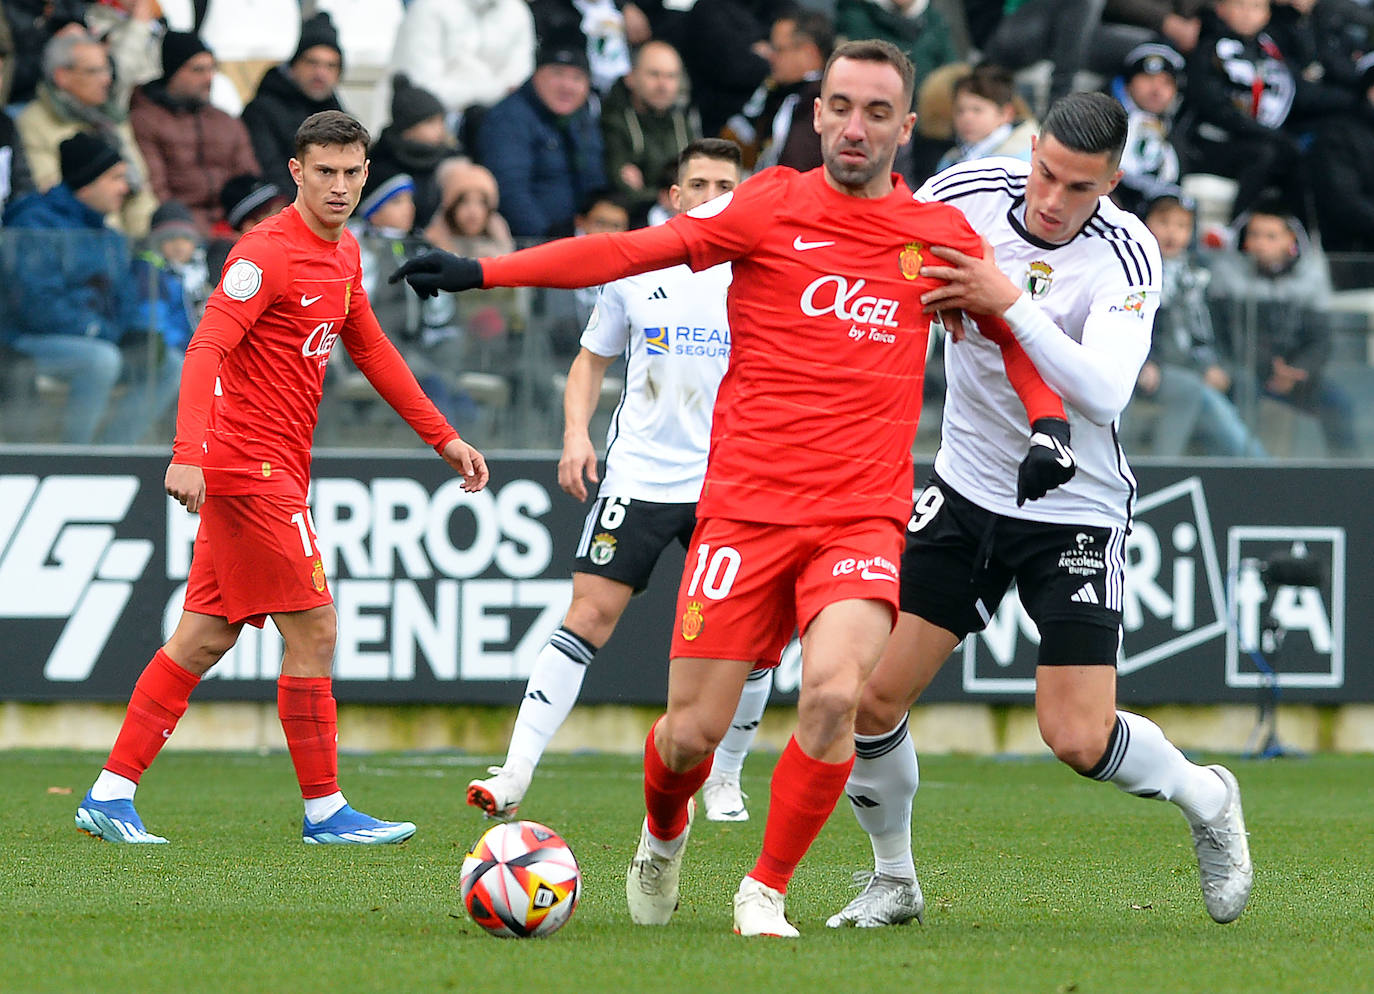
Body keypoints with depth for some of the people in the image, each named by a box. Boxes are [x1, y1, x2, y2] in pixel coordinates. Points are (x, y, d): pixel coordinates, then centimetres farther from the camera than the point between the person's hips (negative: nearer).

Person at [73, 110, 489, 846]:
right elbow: (206, 349, -24)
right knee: (313, 630, -6)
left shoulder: (343, 253, 13)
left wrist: (442, 437, 25)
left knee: (206, 636, 9)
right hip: (252, 467, -9)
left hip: (277, 470, 9)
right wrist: (189, 452, -36)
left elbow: (370, 350, 25)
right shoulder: (268, 253, -15)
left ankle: (111, 794, 11)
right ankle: (324, 811, 2)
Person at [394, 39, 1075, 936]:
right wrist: (480, 272, -12)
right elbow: (637, 250, -5)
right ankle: (663, 838, 35)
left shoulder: (941, 237, 8)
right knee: (692, 733, -2)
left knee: (833, 694, -25)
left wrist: (1049, 426, 9)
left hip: (863, 517, 1)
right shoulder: (774, 206, 1)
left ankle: (766, 892, -4)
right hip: (746, 507, -1)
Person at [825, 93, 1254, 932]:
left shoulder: (1128, 256, -19)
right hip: (966, 492, 4)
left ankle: (1207, 800, 21)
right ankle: (894, 881, 17)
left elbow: (1104, 392, -33)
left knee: (1080, 738, -11)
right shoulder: (967, 193, -10)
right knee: (871, 695, -6)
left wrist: (1011, 303, -38)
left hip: (1075, 509, -4)